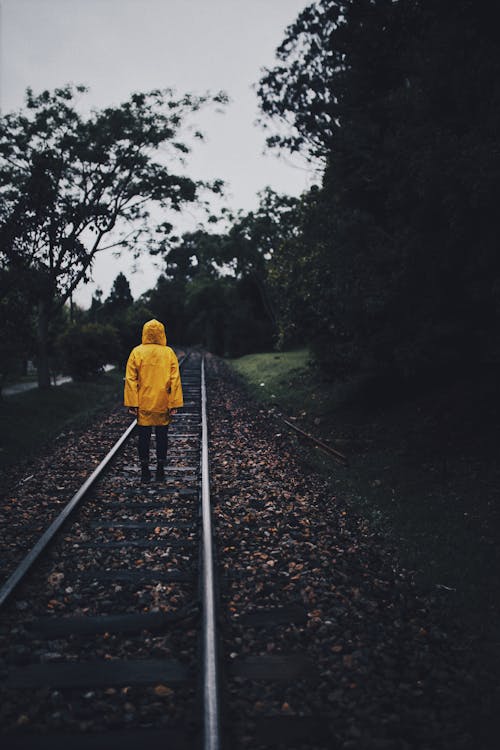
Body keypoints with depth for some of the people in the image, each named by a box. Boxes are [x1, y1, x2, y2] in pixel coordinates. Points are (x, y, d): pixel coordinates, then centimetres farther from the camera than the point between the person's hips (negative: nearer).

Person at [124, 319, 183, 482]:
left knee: (144, 436, 7)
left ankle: (145, 471, 10)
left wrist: (132, 404, -4)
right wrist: (174, 404, -3)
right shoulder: (169, 353, -5)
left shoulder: (136, 352, -5)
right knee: (162, 436, 10)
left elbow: (131, 380, -7)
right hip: (163, 405, 0)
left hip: (143, 404, 0)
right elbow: (175, 380, -6)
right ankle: (160, 469, 15)